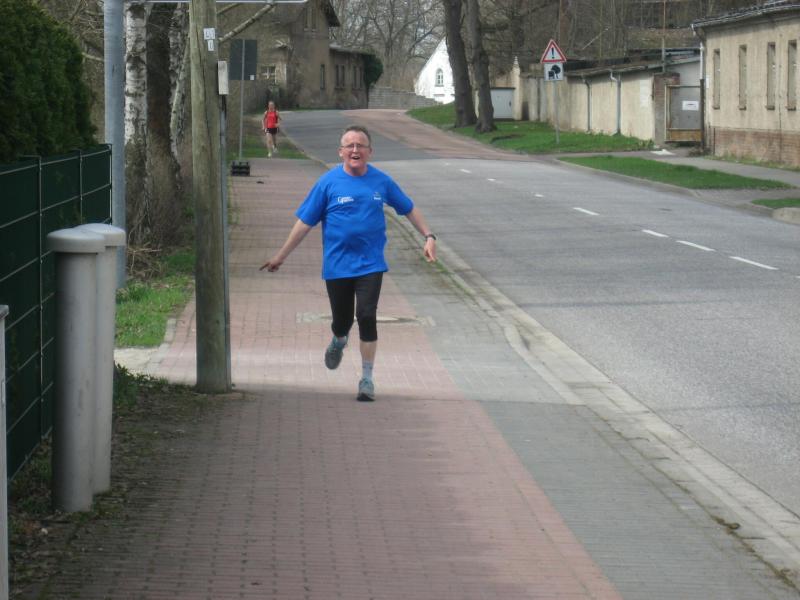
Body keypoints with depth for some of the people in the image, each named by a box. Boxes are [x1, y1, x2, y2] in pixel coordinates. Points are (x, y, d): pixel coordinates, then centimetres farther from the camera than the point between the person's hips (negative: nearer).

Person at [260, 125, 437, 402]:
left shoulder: (381, 181, 1)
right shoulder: (329, 182, -5)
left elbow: (409, 209, 15)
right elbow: (305, 222, -1)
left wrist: (428, 236, 8)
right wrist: (280, 256, -2)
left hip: (370, 264, 0)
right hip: (337, 265, 0)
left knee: (367, 317, -11)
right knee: (342, 320, 7)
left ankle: (367, 378, 1)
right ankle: (338, 342, 46)